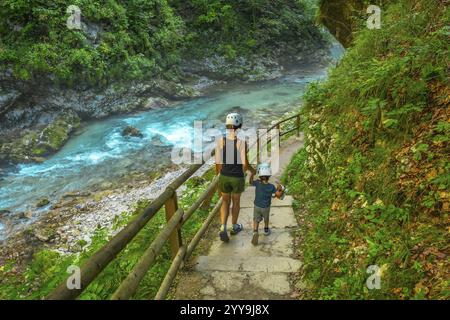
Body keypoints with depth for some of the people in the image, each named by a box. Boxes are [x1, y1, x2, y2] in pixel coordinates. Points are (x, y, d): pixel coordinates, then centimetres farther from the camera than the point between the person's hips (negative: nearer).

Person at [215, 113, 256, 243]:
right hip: (238, 178, -2)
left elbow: (218, 162, -5)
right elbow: (245, 164, -15)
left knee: (225, 202, 21)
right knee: (236, 201, 21)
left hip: (224, 176, 2)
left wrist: (219, 175, 12)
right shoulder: (242, 142, -19)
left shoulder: (220, 141, -11)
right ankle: (234, 227, 38)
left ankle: (223, 228, 5)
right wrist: (253, 170, 7)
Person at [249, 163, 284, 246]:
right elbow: (278, 195, -14)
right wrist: (280, 189, 1)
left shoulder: (257, 183, -19)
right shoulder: (271, 187, -20)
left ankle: (255, 232, -19)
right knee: (266, 219, 26)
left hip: (257, 206, 0)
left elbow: (251, 182, 2)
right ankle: (266, 230, 47)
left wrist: (252, 175, 10)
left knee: (256, 220, 6)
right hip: (266, 207, 1)